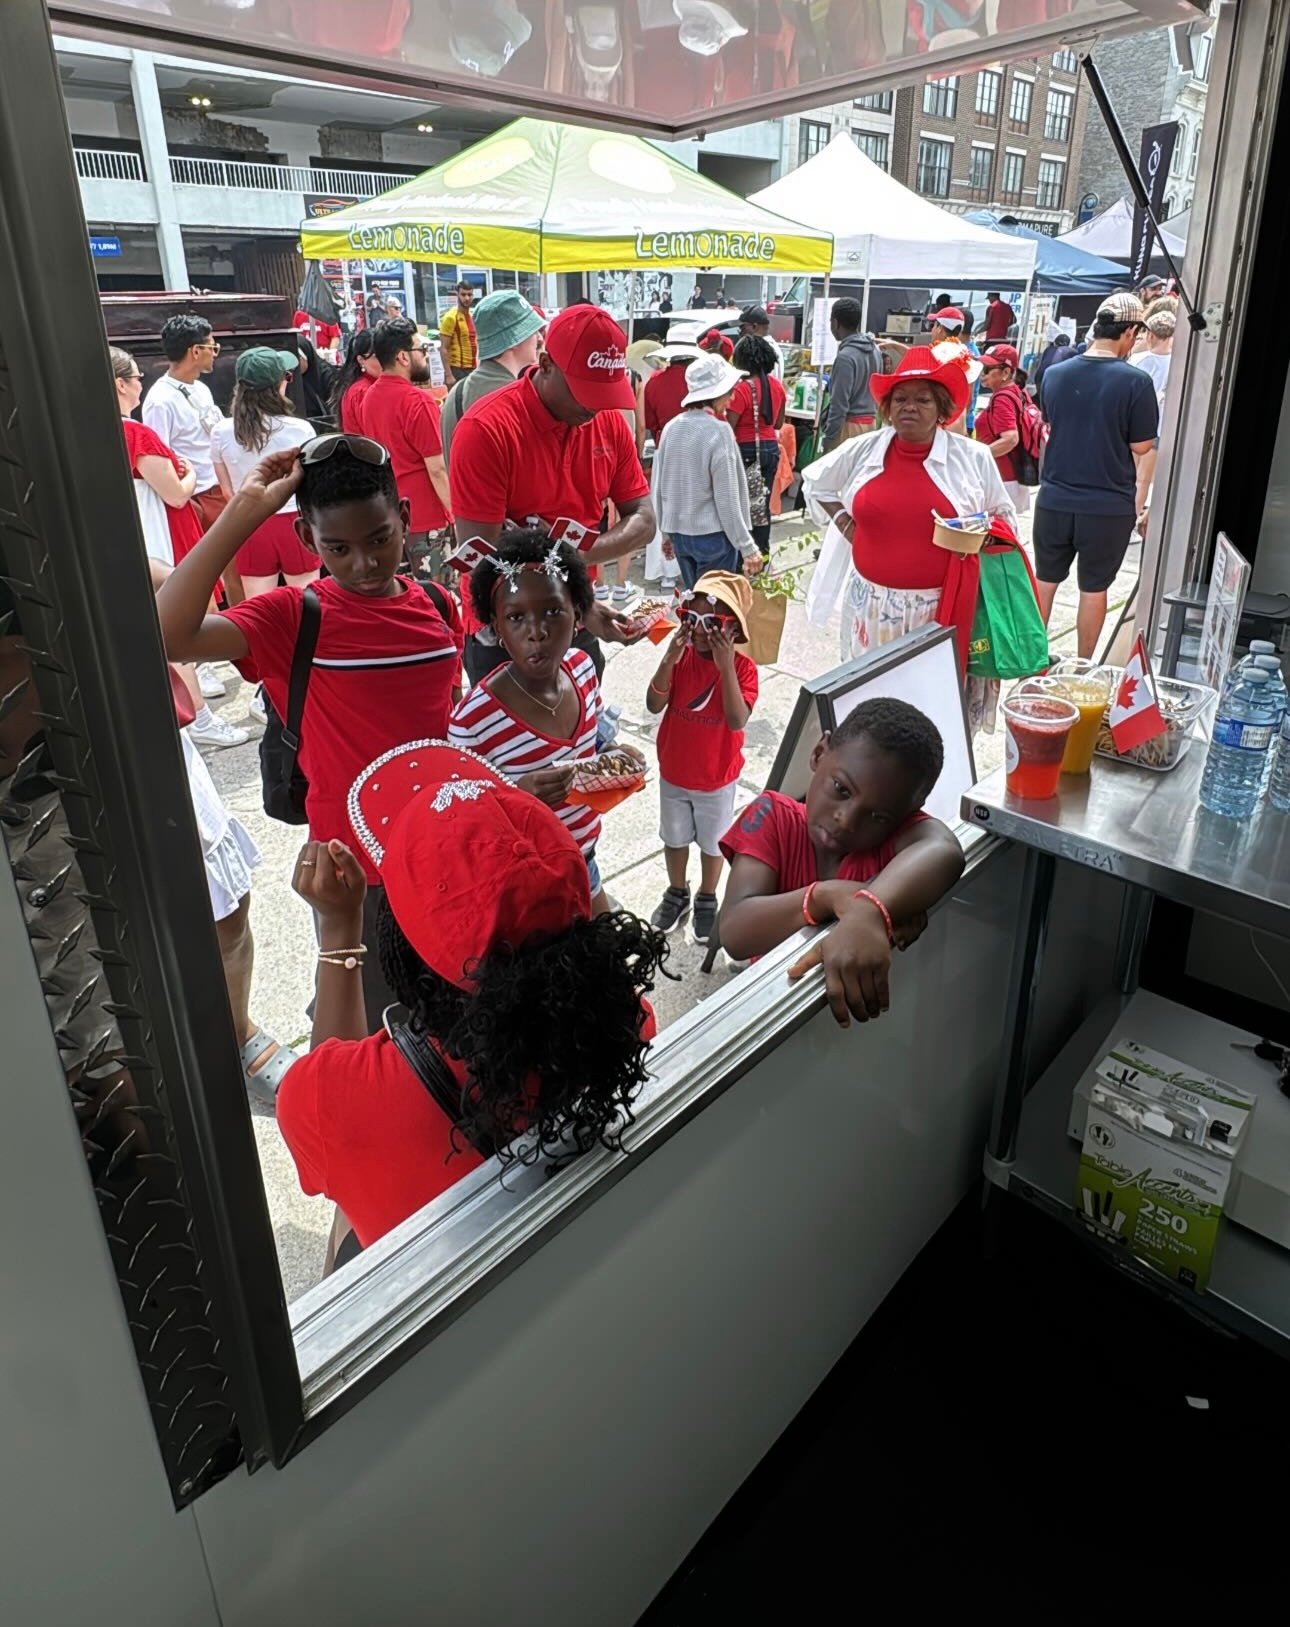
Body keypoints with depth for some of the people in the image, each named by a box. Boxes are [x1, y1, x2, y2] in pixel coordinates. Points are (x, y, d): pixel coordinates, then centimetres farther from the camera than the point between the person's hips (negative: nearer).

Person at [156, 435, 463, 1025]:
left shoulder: (439, 605, -1)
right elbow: (167, 634, -31)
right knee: (374, 1025, 15)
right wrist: (244, 512, -28)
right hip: (356, 868, -4)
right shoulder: (292, 619, -14)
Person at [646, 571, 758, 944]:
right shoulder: (679, 656, -12)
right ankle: (677, 892, 46)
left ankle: (707, 899, 42)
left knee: (712, 842, 18)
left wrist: (725, 667, -38)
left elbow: (737, 721, -32)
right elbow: (654, 706, -20)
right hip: (673, 773, 2)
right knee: (674, 838, 21)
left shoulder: (743, 667, -19)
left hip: (717, 779, -2)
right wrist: (669, 659, -31)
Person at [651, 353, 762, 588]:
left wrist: (666, 532, 20)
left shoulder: (671, 428, 2)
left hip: (678, 532, 6)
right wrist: (747, 547, -9)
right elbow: (727, 499, -15)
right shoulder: (719, 431, -14)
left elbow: (659, 487, 9)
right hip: (712, 534, -6)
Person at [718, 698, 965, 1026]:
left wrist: (868, 913, -47)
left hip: (867, 1011, 0)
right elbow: (735, 934, -20)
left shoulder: (898, 829, -10)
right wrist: (830, 896, -31)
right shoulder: (775, 817, -9)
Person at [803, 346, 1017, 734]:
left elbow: (1004, 517, 12)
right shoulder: (862, 451, 3)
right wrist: (844, 523, 7)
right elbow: (816, 483, 21)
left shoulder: (974, 457, 0)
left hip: (943, 607, -2)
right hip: (874, 603, 2)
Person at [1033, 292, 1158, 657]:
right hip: (1109, 504, -3)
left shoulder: (1054, 374, -2)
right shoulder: (1136, 381, -14)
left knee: (1045, 580, 17)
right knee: (1094, 588, 10)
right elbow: (1141, 446, -8)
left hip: (1055, 499, 3)